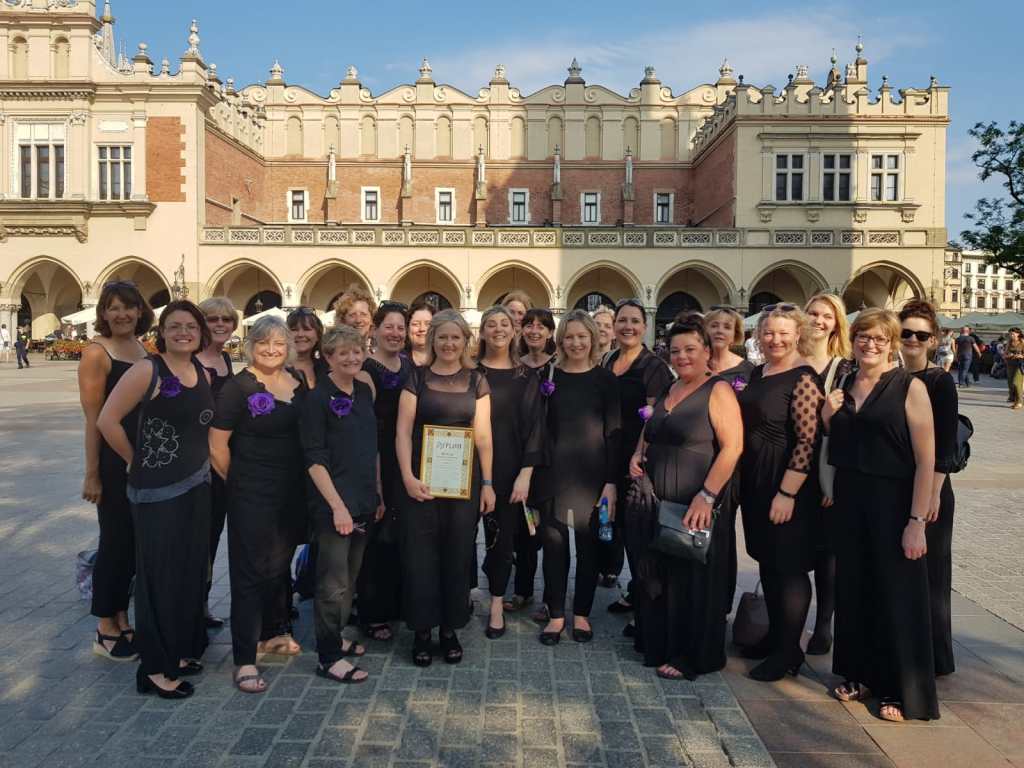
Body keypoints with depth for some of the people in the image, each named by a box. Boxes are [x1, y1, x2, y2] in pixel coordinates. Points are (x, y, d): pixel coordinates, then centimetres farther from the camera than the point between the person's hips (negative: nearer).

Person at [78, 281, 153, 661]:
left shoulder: (143, 349, 10)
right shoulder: (97, 352, -10)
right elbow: (93, 418, -13)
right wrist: (92, 474, -14)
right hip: (113, 461, -7)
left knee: (135, 542, 14)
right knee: (114, 542, 3)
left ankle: (122, 620, 28)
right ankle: (105, 631, 18)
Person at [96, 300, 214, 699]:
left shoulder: (203, 373, 8)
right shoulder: (147, 370, -13)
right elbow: (107, 420, -14)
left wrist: (199, 463, 7)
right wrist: (136, 460, -6)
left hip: (197, 484, 7)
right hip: (157, 489, -7)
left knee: (192, 570, 15)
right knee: (160, 575, 0)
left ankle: (181, 649, 30)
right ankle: (156, 667, 13)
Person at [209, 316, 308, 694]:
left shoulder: (299, 381, 6)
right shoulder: (239, 386, -11)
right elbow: (217, 446, -9)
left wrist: (300, 481, 10)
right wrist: (238, 481, 1)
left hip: (292, 491, 6)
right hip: (251, 495, -6)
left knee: (280, 565, 19)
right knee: (250, 572, 0)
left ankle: (273, 633, 38)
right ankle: (245, 659, 8)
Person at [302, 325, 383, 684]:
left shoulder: (365, 390, 9)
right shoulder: (318, 398, -10)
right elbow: (314, 458, -13)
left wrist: (378, 493, 13)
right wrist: (337, 505, -18)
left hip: (363, 501, 7)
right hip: (333, 503, -7)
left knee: (351, 575, 16)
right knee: (334, 582, -1)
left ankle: (336, 636, 32)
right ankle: (328, 657, 11)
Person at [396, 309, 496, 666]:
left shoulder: (476, 381, 7)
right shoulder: (417, 378, 2)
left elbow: (483, 435, 6)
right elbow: (403, 431, -3)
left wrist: (488, 483, 2)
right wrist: (407, 476, -14)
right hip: (422, 479, -1)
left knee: (457, 555, 8)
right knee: (420, 555, 1)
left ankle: (450, 628, 23)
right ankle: (422, 629, 16)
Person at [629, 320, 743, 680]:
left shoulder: (718, 391, -9)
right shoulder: (666, 391, 13)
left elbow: (732, 447, -17)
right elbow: (648, 435, 24)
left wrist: (706, 496, -23)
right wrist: (637, 456, 2)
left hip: (697, 508, -7)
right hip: (658, 503, 7)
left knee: (693, 579, 4)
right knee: (657, 578, 14)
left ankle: (691, 656, 20)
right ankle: (659, 644, 31)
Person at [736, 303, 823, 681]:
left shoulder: (803, 378, -15)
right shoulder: (758, 372, 10)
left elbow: (807, 441, -19)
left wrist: (787, 493, -22)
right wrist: (742, 479, 14)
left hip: (787, 484, -8)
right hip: (755, 480, 8)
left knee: (789, 566, 2)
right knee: (767, 561, 17)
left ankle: (788, 650, 15)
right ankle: (774, 634, 32)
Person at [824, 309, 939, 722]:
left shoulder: (909, 386, -10)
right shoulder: (844, 387, 8)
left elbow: (926, 459, -13)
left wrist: (917, 522, -17)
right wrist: (827, 419, -3)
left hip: (894, 504, -5)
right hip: (849, 503, 5)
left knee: (896, 595, 5)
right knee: (853, 588, 13)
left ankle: (900, 690, 20)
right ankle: (860, 673, 30)